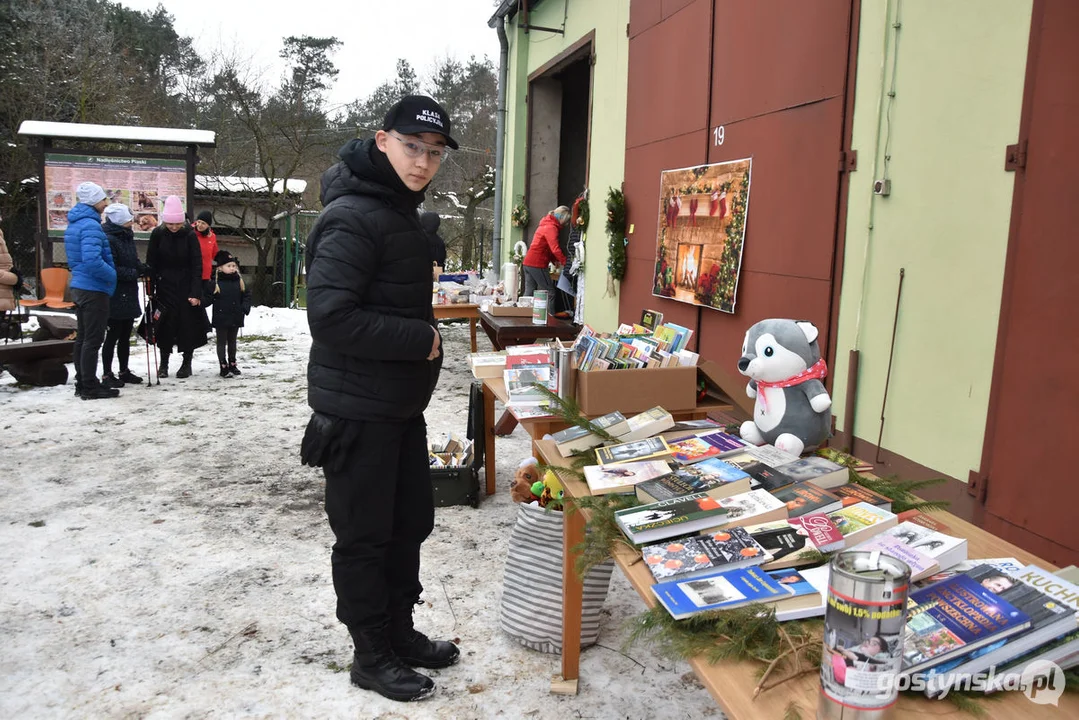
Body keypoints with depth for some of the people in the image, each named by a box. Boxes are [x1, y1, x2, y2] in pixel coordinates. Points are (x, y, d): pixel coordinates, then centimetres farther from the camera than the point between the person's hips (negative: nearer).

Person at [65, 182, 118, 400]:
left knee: (82, 338, 14)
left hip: (79, 287, 10)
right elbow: (92, 260, -27)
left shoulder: (73, 224, 15)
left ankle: (82, 383, 20)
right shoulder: (90, 225, -17)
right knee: (93, 339, -5)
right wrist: (113, 275, -15)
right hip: (94, 289, -10)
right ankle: (90, 387, -1)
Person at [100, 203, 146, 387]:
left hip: (129, 295, 9)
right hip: (115, 297, -9)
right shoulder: (109, 240, -16)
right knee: (113, 336, 0)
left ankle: (124, 371, 25)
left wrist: (143, 268, 1)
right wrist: (133, 273, -20)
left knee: (125, 336, 15)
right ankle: (107, 375, 9)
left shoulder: (127, 237, 12)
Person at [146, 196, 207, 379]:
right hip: (165, 285, 1)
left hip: (186, 285, -1)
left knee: (189, 323, 0)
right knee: (165, 324, 1)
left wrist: (195, 293, -16)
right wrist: (150, 289, -6)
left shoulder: (189, 234, -10)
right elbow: (151, 263, -1)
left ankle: (187, 362, 13)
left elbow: (197, 264, -10)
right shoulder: (157, 234, -5)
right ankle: (163, 363, 13)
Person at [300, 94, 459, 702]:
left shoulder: (401, 212, 13)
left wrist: (426, 339, 8)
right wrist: (421, 339, -21)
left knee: (410, 522, 18)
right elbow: (330, 315, -28)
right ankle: (373, 658, 23)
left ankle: (401, 633, 35)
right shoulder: (354, 218, -19)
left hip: (401, 406, 10)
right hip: (357, 411, -9)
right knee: (364, 537, 5)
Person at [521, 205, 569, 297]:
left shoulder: (545, 225, 19)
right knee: (549, 292, -6)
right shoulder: (551, 227, -11)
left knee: (529, 292, 9)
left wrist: (555, 260, 14)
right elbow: (555, 249, -21)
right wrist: (565, 262, -14)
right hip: (537, 264, -9)